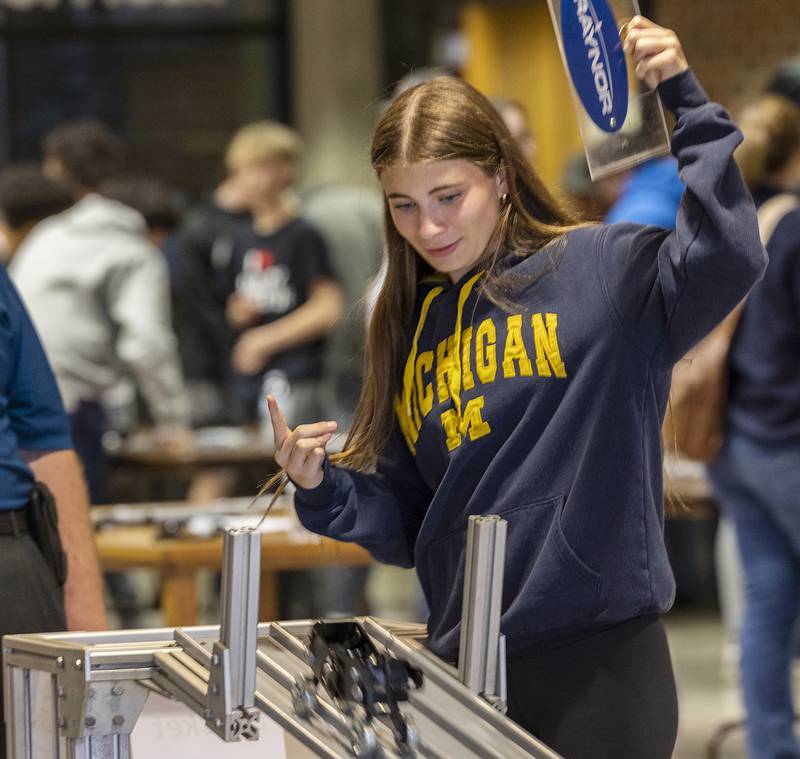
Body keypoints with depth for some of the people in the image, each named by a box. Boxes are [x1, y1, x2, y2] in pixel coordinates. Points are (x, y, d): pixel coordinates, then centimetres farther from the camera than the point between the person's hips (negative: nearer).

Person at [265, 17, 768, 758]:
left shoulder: (602, 269, -5)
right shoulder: (409, 326, 13)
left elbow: (726, 257, -25)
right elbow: (405, 525, 16)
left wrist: (686, 102, -27)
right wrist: (322, 489, -2)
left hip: (596, 665, -5)